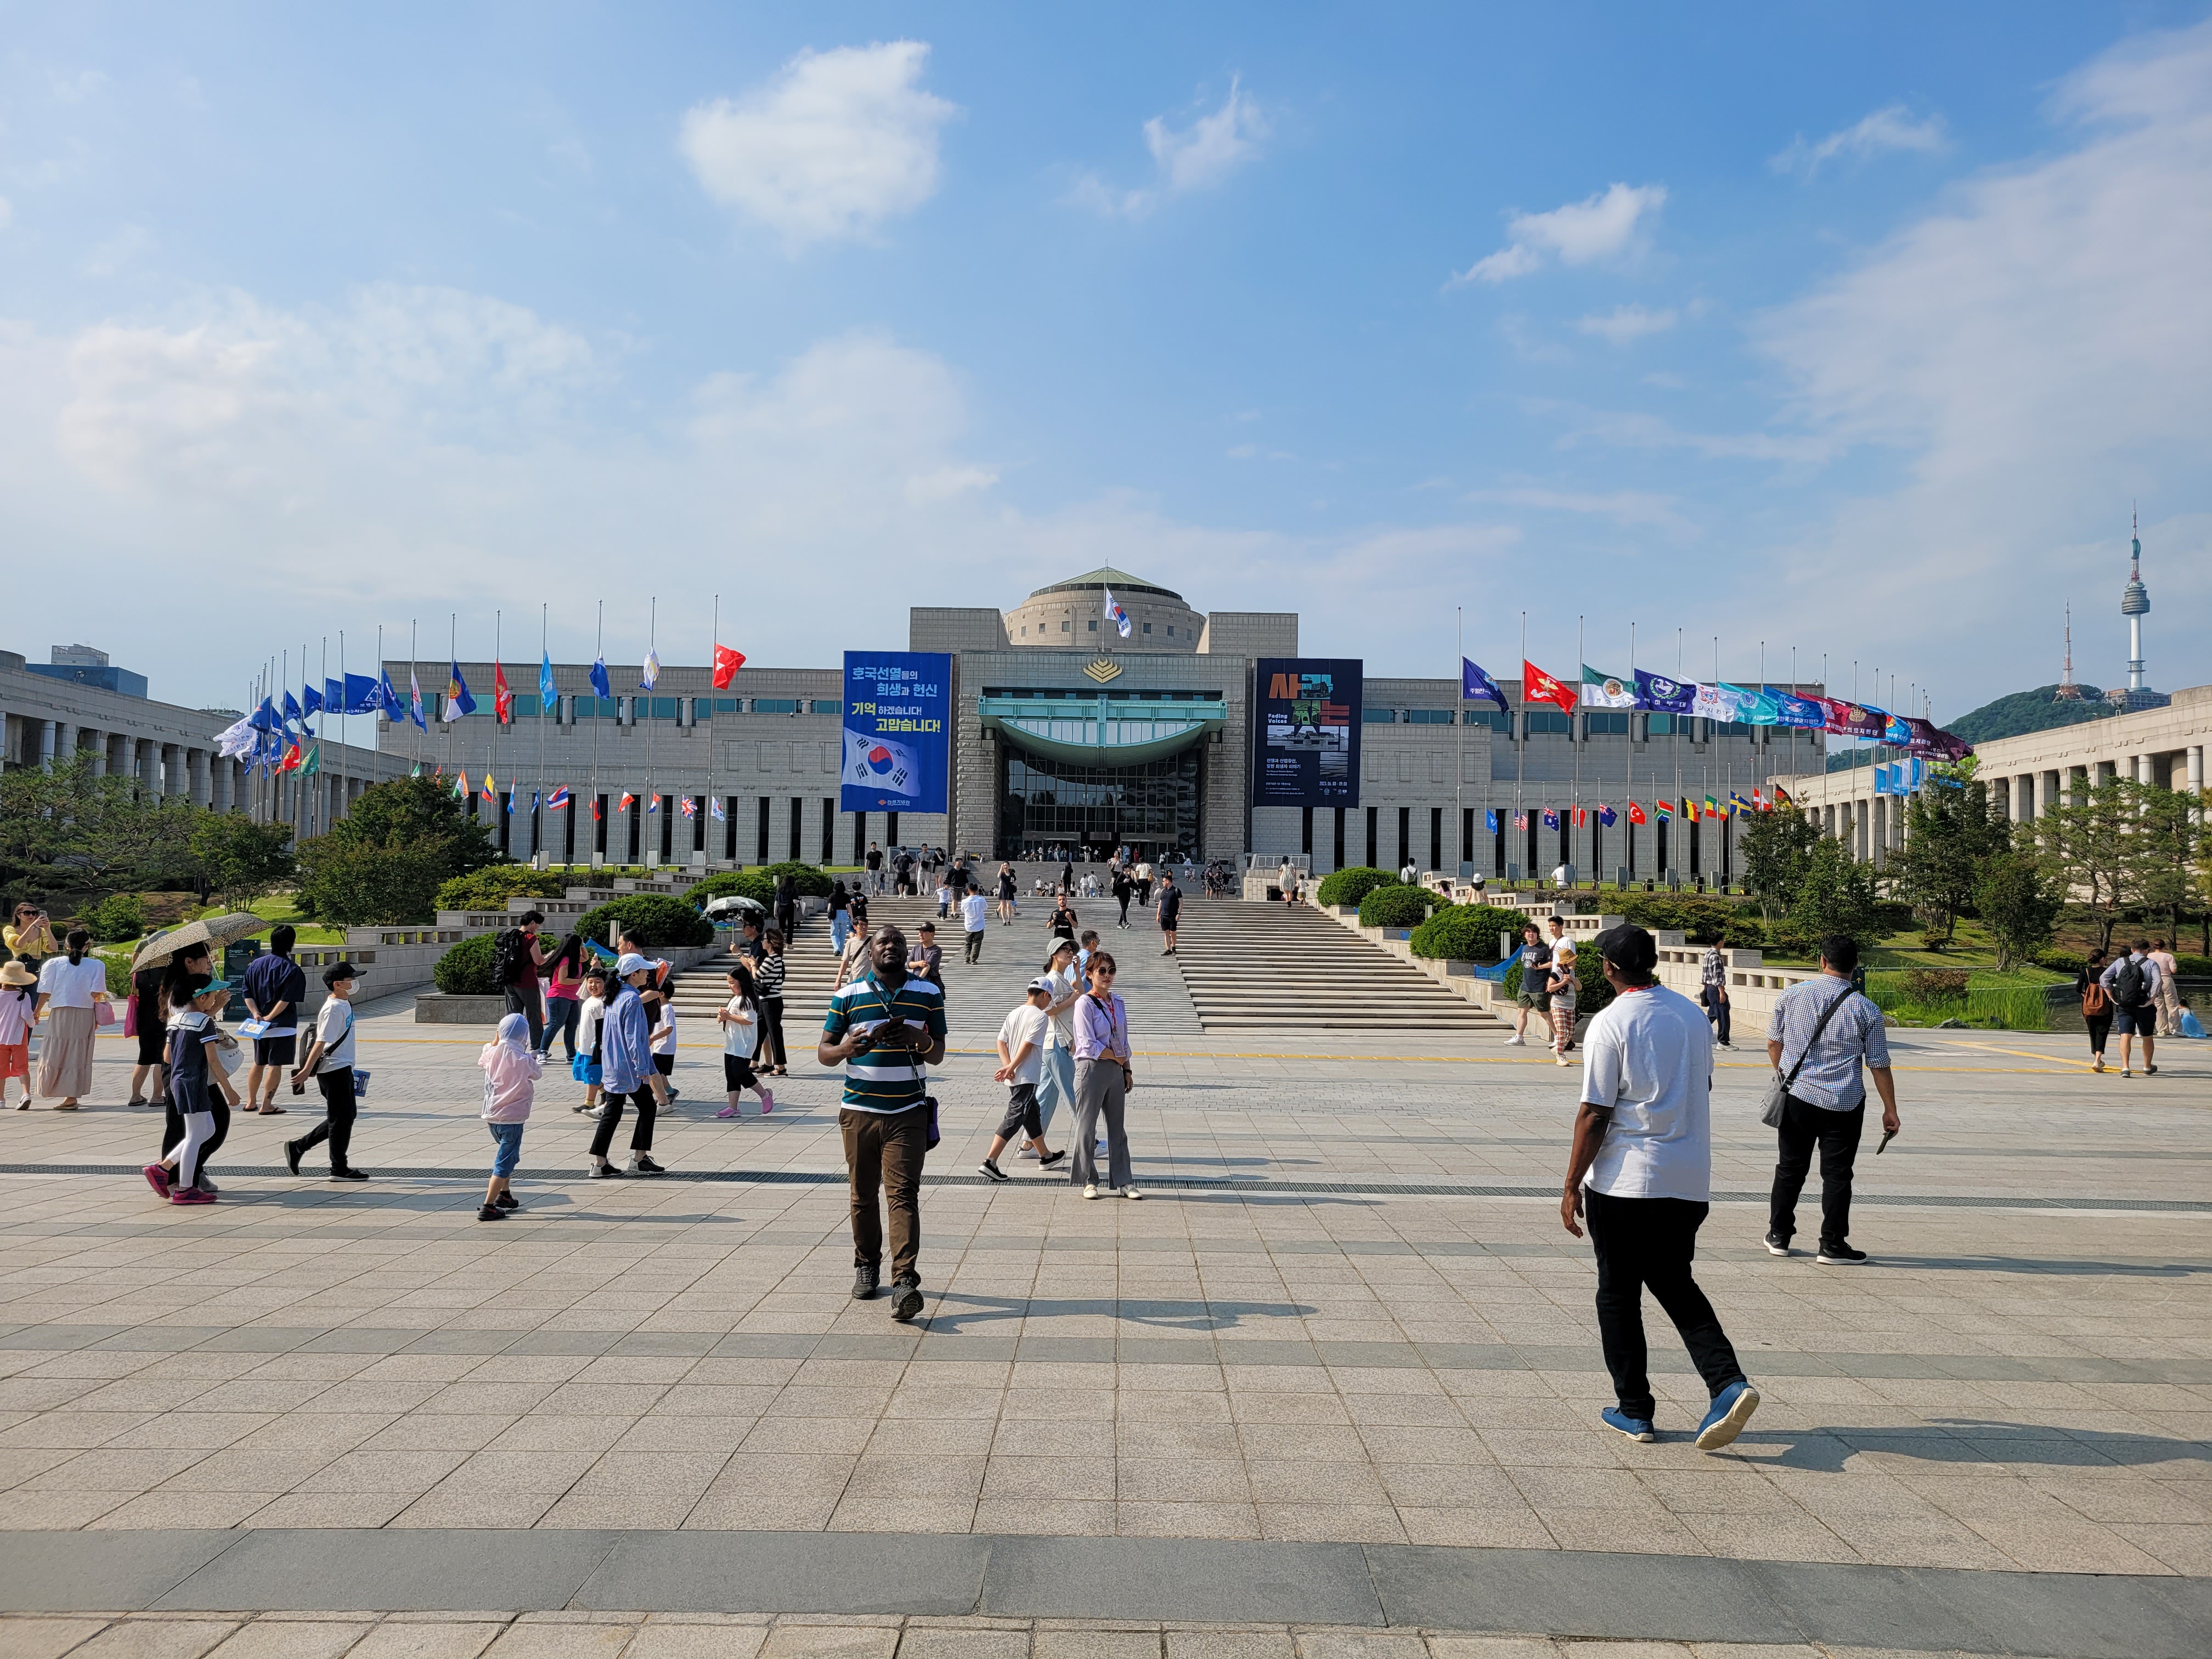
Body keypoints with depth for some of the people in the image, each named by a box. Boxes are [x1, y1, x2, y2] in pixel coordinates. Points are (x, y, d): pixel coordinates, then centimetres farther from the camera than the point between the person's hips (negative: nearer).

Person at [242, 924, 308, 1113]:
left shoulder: (255, 964, 5)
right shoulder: (293, 970, -12)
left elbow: (247, 994, 2)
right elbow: (285, 1000, -18)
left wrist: (256, 1014, -3)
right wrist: (269, 1018, -12)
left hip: (258, 1025, 6)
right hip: (282, 1026, -6)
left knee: (258, 1063, 18)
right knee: (275, 1065, 1)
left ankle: (251, 1102, 26)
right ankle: (266, 1105, 2)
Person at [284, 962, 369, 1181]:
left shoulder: (344, 1004, 12)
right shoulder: (333, 1008, -17)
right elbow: (321, 1042, -23)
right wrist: (307, 1070, -26)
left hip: (343, 1068, 10)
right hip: (334, 1070, -10)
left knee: (346, 1116, 15)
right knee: (341, 1118, -1)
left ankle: (297, 1147, 22)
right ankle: (339, 1169, 9)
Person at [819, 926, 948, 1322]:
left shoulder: (929, 994, 8)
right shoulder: (847, 996, 5)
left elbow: (938, 1054, 11)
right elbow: (824, 1052, 6)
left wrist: (922, 1042, -14)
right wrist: (845, 1048, -18)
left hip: (908, 1112, -1)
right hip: (859, 1111, 1)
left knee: (903, 1193, -11)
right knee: (862, 1194, 9)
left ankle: (905, 1281, -15)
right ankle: (866, 1266, 27)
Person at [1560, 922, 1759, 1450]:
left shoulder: (1611, 1023, -14)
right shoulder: (1693, 1015, 6)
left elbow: (1595, 1115, -15)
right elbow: (1702, 1091, 17)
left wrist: (1572, 1187, -8)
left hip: (1623, 1183, -6)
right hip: (1690, 1179, 6)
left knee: (1618, 1293, 9)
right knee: (1676, 1286, 19)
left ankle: (1634, 1410, 15)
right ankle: (1729, 1382, 1)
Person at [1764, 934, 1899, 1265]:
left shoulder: (1792, 995, -3)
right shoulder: (1867, 1011, -6)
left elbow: (1773, 1044, 7)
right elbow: (1879, 1065, -2)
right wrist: (1890, 1110, 8)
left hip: (1796, 1097, 2)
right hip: (1844, 1104, -2)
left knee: (1791, 1168, 13)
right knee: (1836, 1174, 6)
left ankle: (1779, 1235, 22)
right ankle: (1832, 1245, 11)